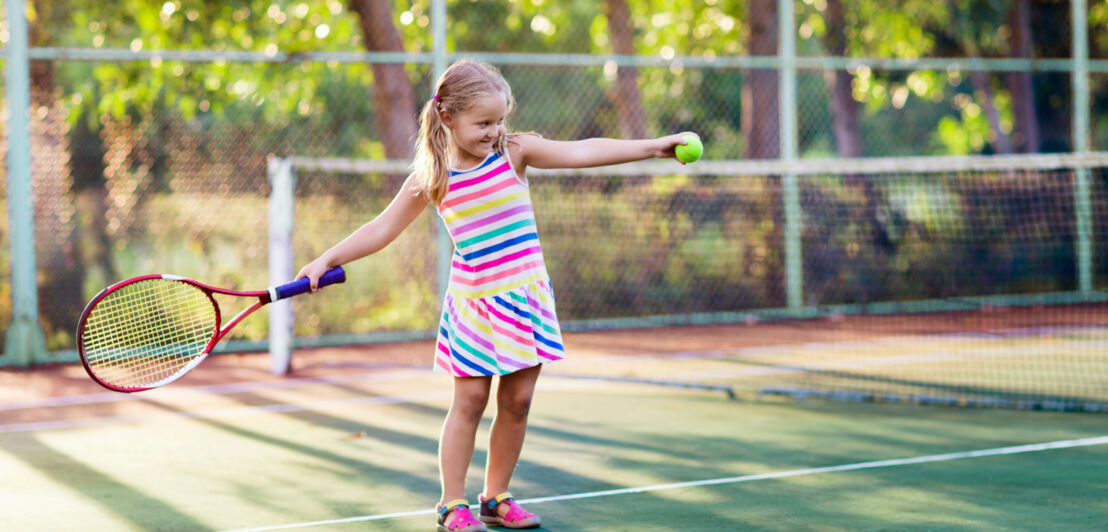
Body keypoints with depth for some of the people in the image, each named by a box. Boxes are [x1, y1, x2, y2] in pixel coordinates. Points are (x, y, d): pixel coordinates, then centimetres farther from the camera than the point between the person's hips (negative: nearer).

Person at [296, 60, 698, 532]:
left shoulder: (516, 152, -3)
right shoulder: (431, 179, -4)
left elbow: (583, 152, -12)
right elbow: (381, 230, 5)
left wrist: (654, 146, -21)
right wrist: (327, 260, 1)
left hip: (525, 294, 2)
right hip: (474, 302, -2)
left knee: (517, 400, 5)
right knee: (469, 400, -3)